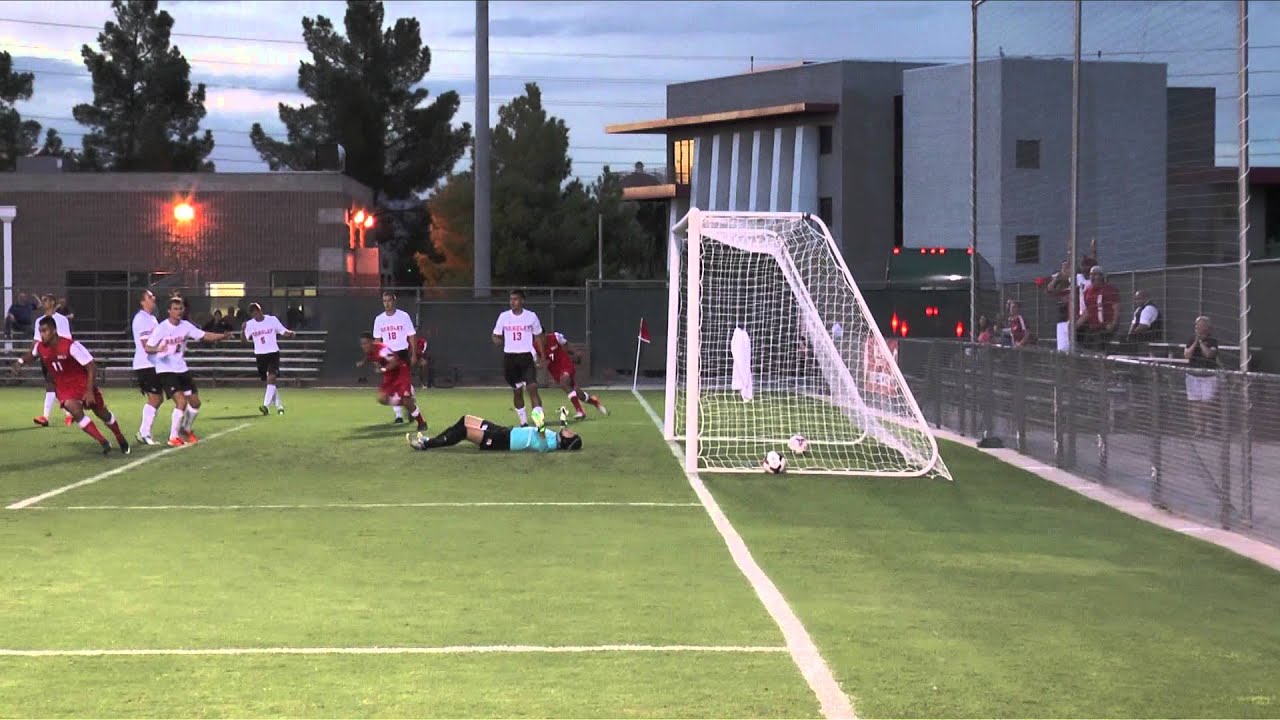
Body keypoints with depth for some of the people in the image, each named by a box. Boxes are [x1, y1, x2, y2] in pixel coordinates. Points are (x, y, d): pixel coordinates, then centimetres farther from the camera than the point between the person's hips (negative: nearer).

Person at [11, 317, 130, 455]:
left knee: (102, 414, 12)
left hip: (83, 383, -3)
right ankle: (103, 442, -16)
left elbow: (91, 368, -24)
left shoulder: (71, 346, -28)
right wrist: (20, 361, 3)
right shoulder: (41, 347, -11)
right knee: (76, 411, -25)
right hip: (64, 388, 3)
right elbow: (32, 353, 19)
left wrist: (89, 391, -28)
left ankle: (121, 439, 38)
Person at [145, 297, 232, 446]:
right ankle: (173, 438, -8)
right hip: (165, 371, -6)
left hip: (182, 369, 6)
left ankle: (187, 430, 34)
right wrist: (158, 349, -37)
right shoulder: (161, 328, -14)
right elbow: (147, 348, -15)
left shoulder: (186, 326, 1)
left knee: (195, 402, 9)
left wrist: (222, 336, -12)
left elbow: (204, 336, 4)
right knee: (181, 401, -20)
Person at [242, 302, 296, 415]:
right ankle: (279, 405, 21)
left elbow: (283, 332, -1)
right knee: (267, 381, 9)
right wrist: (243, 330, -23)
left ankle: (266, 405, -24)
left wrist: (290, 333, -21)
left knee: (271, 378, -18)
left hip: (273, 353, -3)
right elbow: (244, 339, -6)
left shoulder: (272, 320, -4)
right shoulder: (250, 324, 0)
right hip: (260, 354, 3)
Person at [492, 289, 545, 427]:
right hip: (510, 357, 2)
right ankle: (523, 421, 24)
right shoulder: (504, 316, 3)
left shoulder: (531, 316, 1)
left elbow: (538, 337, 10)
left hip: (527, 356, -2)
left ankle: (539, 420, -20)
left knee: (532, 388, -15)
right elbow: (496, 337, 10)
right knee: (517, 391, 11)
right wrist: (503, 343, -13)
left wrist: (542, 356, 4)